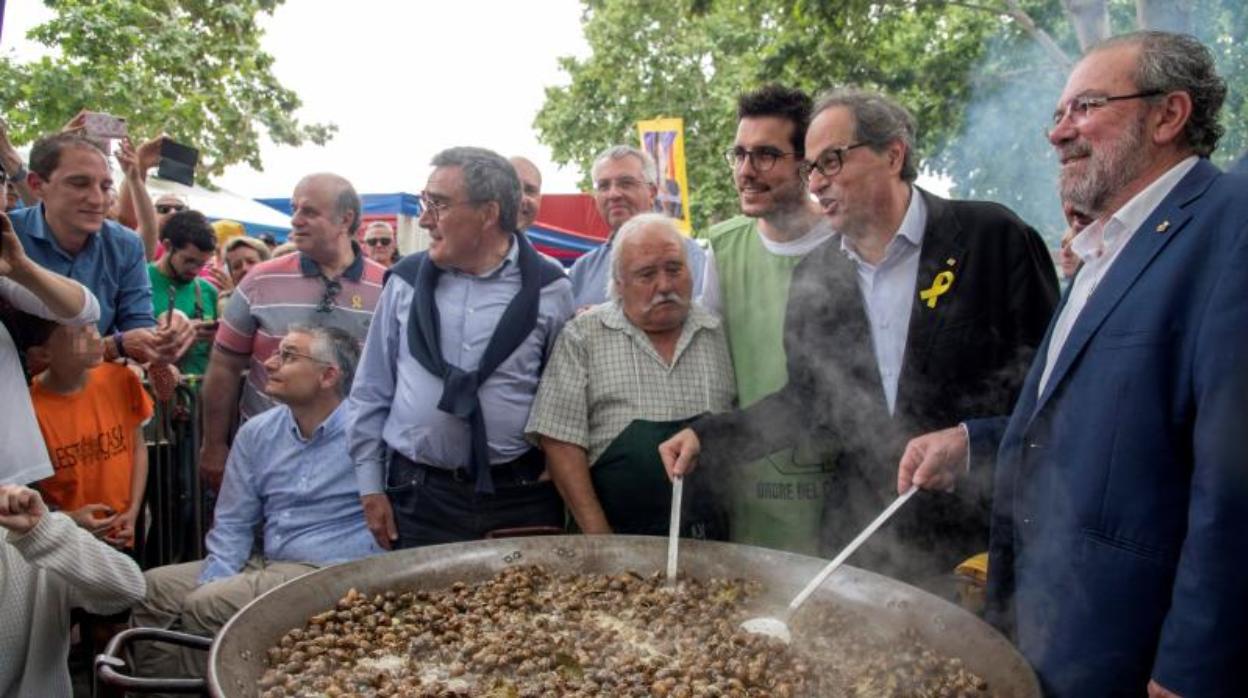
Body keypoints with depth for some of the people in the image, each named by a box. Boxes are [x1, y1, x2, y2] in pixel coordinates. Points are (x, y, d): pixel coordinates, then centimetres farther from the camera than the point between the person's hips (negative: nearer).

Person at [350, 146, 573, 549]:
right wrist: (370, 486, 6)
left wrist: (556, 477, 1)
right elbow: (373, 391, 8)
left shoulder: (548, 289, -3)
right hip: (419, 497, 2)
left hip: (520, 497, -1)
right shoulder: (406, 281, 2)